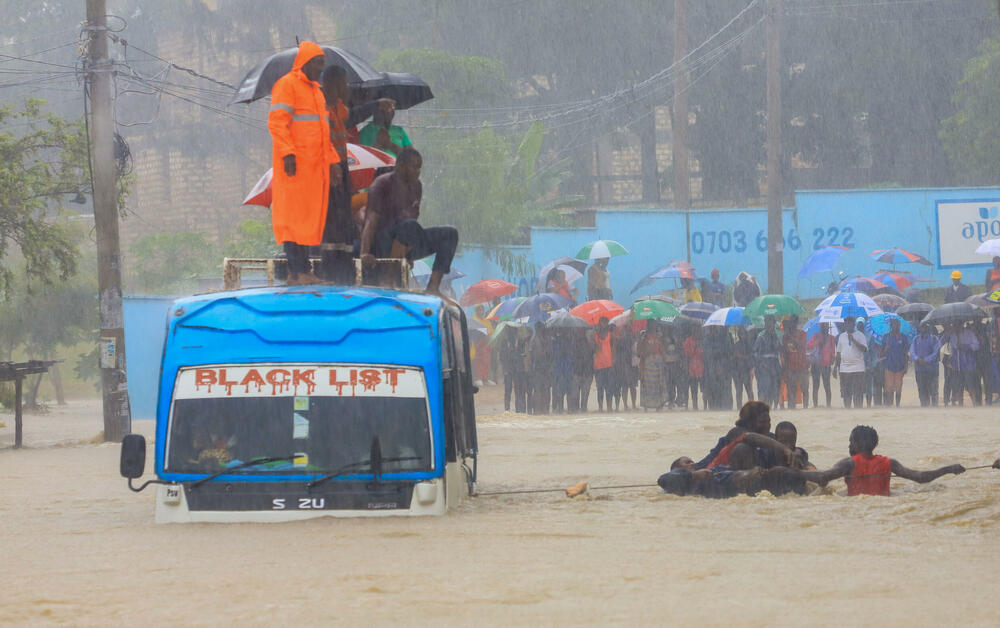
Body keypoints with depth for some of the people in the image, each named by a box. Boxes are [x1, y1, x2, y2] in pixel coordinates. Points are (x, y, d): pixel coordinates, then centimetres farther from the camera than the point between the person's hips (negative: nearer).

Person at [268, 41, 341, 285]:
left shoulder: (315, 90, 22)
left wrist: (332, 161, 21)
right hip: (294, 164, -9)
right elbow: (276, 122, -14)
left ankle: (303, 270, 7)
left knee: (309, 217, 6)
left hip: (315, 165, 9)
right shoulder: (286, 85, -5)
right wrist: (287, 154, -23)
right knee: (293, 214, -10)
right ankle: (296, 272, -13)